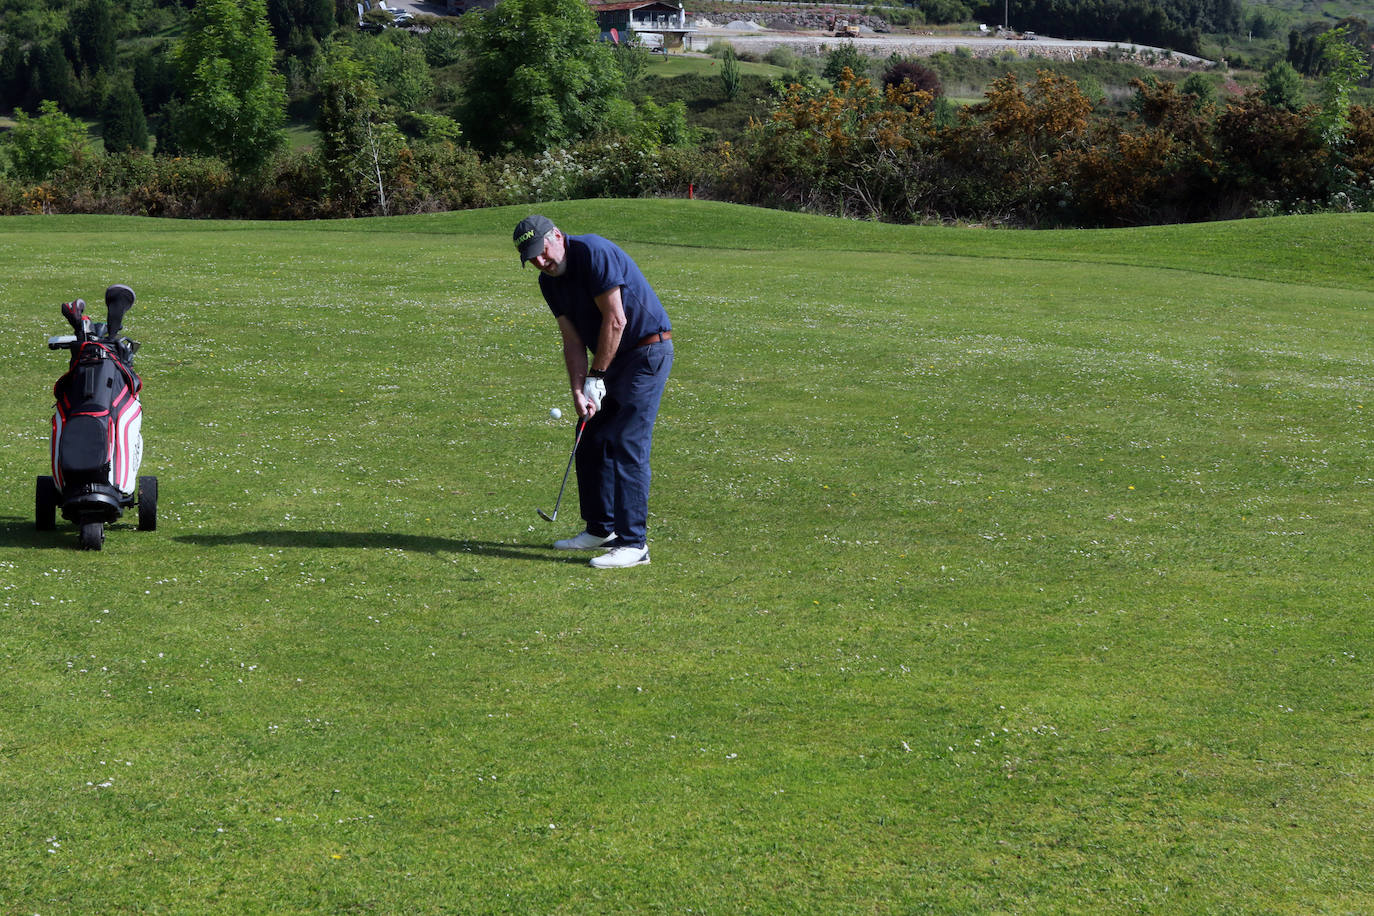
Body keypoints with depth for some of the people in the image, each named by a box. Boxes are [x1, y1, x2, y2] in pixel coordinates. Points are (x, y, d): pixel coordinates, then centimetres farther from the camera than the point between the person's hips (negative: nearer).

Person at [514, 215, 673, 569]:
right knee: (592, 443, 12)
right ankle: (601, 529, 24)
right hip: (612, 360, 9)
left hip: (647, 351, -9)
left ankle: (633, 543, -12)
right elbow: (573, 341, 4)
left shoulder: (594, 253, -21)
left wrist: (596, 377, -13)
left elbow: (616, 320, -21)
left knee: (627, 444, -13)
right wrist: (579, 391, -10)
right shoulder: (549, 281, 5)